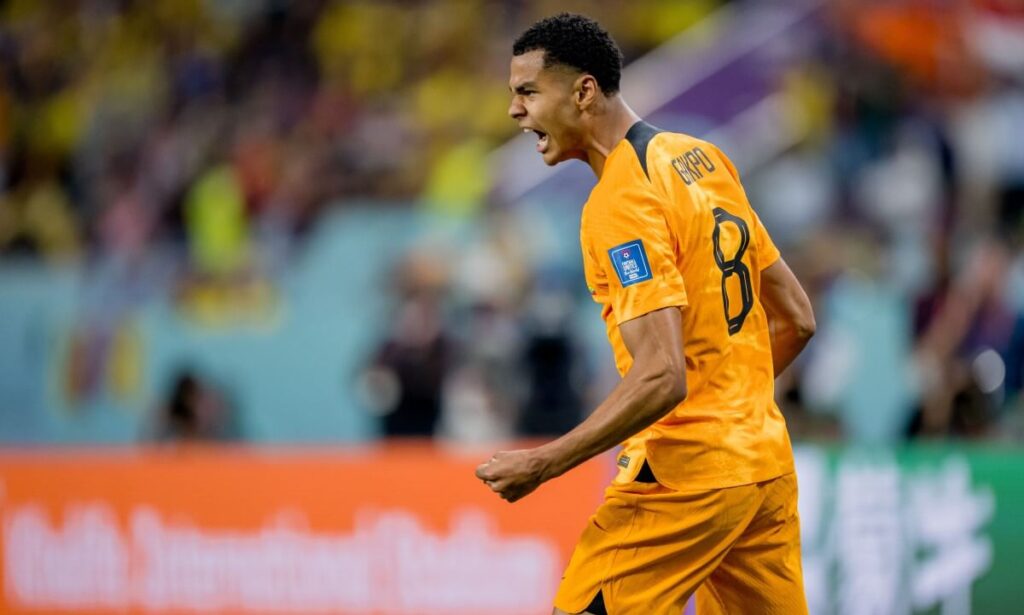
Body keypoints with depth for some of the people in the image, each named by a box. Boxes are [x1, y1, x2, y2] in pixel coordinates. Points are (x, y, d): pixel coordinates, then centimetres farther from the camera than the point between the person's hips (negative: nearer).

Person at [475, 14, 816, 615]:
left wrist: (545, 463, -22)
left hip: (687, 474, -9)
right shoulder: (703, 158, 11)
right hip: (770, 461, 9)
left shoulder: (620, 204, -16)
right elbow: (796, 318, 16)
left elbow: (662, 377, -25)